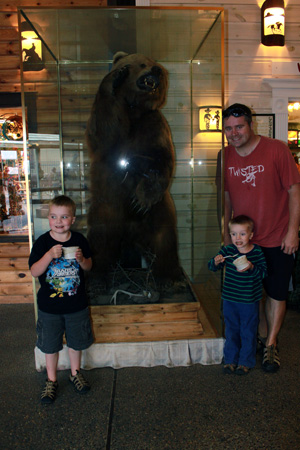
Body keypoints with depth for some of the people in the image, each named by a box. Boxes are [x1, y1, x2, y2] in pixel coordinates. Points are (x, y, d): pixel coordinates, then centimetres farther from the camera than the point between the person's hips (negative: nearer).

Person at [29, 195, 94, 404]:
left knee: (76, 341, 19)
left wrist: (81, 259, -20)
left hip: (77, 304, 1)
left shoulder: (79, 240, -6)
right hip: (50, 306, -1)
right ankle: (51, 380, 36)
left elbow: (88, 267, 3)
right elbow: (34, 271, -16)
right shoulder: (42, 242, -12)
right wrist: (49, 255, -31)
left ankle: (75, 373, 43)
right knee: (50, 344, 14)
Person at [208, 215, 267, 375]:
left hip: (249, 301, -2)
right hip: (229, 299, 2)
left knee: (248, 332, 10)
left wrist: (252, 268, -30)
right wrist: (216, 262, -22)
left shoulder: (257, 253, -9)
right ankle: (230, 359, 31)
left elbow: (263, 272, -13)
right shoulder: (227, 251, -4)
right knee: (231, 331, 15)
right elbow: (212, 267, -1)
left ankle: (246, 362, 27)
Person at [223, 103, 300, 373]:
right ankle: (262, 336, 35)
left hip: (278, 239, -4)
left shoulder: (276, 150, -13)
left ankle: (271, 344, 24)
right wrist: (227, 233, 9)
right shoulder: (226, 156, -1)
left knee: (276, 293, 7)